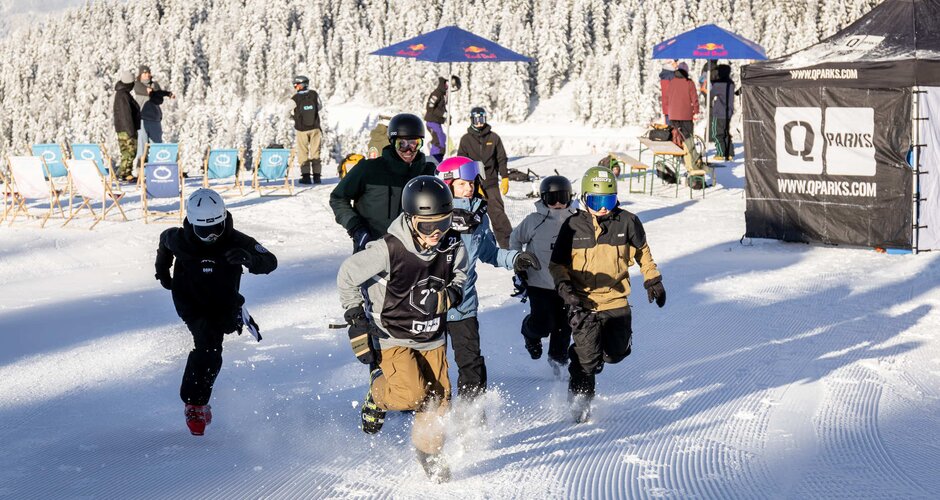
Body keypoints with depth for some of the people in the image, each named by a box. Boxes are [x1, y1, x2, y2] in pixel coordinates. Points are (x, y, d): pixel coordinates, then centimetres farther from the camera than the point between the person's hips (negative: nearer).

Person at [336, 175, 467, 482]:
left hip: (432, 337, 4)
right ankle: (378, 393, 13)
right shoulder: (389, 250, -26)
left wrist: (445, 297, -18)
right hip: (392, 336, -4)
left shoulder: (453, 247, -13)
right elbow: (347, 276, -12)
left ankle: (429, 453, 29)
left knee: (437, 400, 3)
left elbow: (459, 280, 6)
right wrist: (357, 323, -9)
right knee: (412, 394, -21)